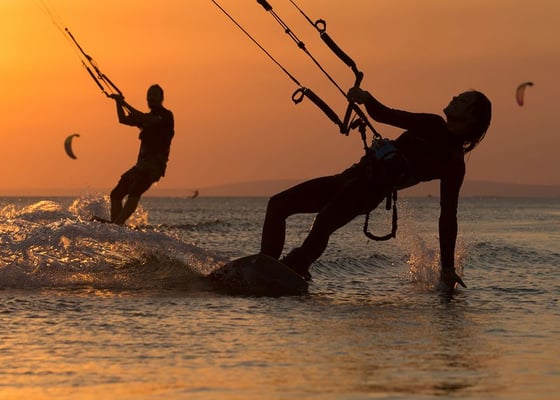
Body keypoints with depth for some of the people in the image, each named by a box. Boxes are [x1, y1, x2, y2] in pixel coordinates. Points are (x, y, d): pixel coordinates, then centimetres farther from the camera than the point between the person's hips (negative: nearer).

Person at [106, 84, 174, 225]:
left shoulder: (166, 115, -2)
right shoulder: (147, 117, 23)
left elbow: (147, 121, -19)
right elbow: (123, 120, 19)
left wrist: (125, 104, -16)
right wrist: (118, 102, 3)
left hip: (155, 164, -9)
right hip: (142, 164, 9)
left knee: (134, 193, -30)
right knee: (116, 194, 6)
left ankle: (118, 224, -41)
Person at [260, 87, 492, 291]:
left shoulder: (454, 163, 0)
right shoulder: (434, 126, 18)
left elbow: (448, 217, -3)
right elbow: (385, 115, 13)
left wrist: (448, 268, -7)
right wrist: (365, 98, -11)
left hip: (373, 189, -8)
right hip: (354, 175, 8)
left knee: (323, 224, -36)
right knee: (278, 204, 0)